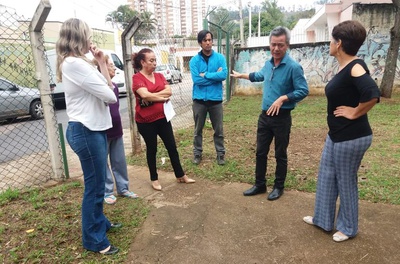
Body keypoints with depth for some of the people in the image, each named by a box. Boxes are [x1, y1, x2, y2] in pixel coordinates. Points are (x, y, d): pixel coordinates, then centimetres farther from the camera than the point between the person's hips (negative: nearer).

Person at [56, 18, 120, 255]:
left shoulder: (78, 63, 14)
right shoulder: (74, 64, -19)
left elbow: (106, 88, 12)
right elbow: (109, 95, -17)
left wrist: (102, 62, 5)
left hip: (92, 128, 10)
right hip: (86, 131, -10)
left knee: (98, 182, 21)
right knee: (95, 185, 1)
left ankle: (100, 222, 39)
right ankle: (94, 239, 18)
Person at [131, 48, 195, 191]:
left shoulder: (159, 76, 8)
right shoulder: (137, 78, -9)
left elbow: (169, 91, -6)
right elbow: (145, 95, -24)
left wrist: (152, 97, -17)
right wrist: (162, 97, -12)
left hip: (162, 117, 5)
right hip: (145, 121, -5)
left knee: (172, 147, 10)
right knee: (152, 149, 9)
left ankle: (181, 175, 24)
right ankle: (154, 179, 26)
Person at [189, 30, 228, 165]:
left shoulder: (220, 58, -1)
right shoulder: (194, 60, -2)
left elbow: (224, 75, -15)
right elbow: (196, 79, -14)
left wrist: (205, 75, -15)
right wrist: (215, 75, -12)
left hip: (215, 99, 0)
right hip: (199, 99, 0)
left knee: (218, 130, 10)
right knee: (198, 129, 12)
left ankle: (220, 154, 26)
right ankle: (197, 153, 28)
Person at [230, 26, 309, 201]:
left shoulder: (293, 67, -15)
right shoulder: (268, 64, 6)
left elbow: (303, 90, -17)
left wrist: (283, 98, -27)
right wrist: (241, 75, 38)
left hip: (282, 118, -6)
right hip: (265, 115, 6)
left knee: (280, 155, 9)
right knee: (260, 152, 13)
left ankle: (278, 187, 27)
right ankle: (260, 184, 28)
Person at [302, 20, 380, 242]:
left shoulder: (355, 67, -21)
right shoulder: (344, 67, 7)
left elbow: (372, 95, -34)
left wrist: (355, 113, -19)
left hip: (352, 137, -9)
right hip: (336, 135, 9)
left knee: (345, 181, 8)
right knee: (326, 177, 18)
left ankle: (348, 228, 30)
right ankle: (323, 219, 36)